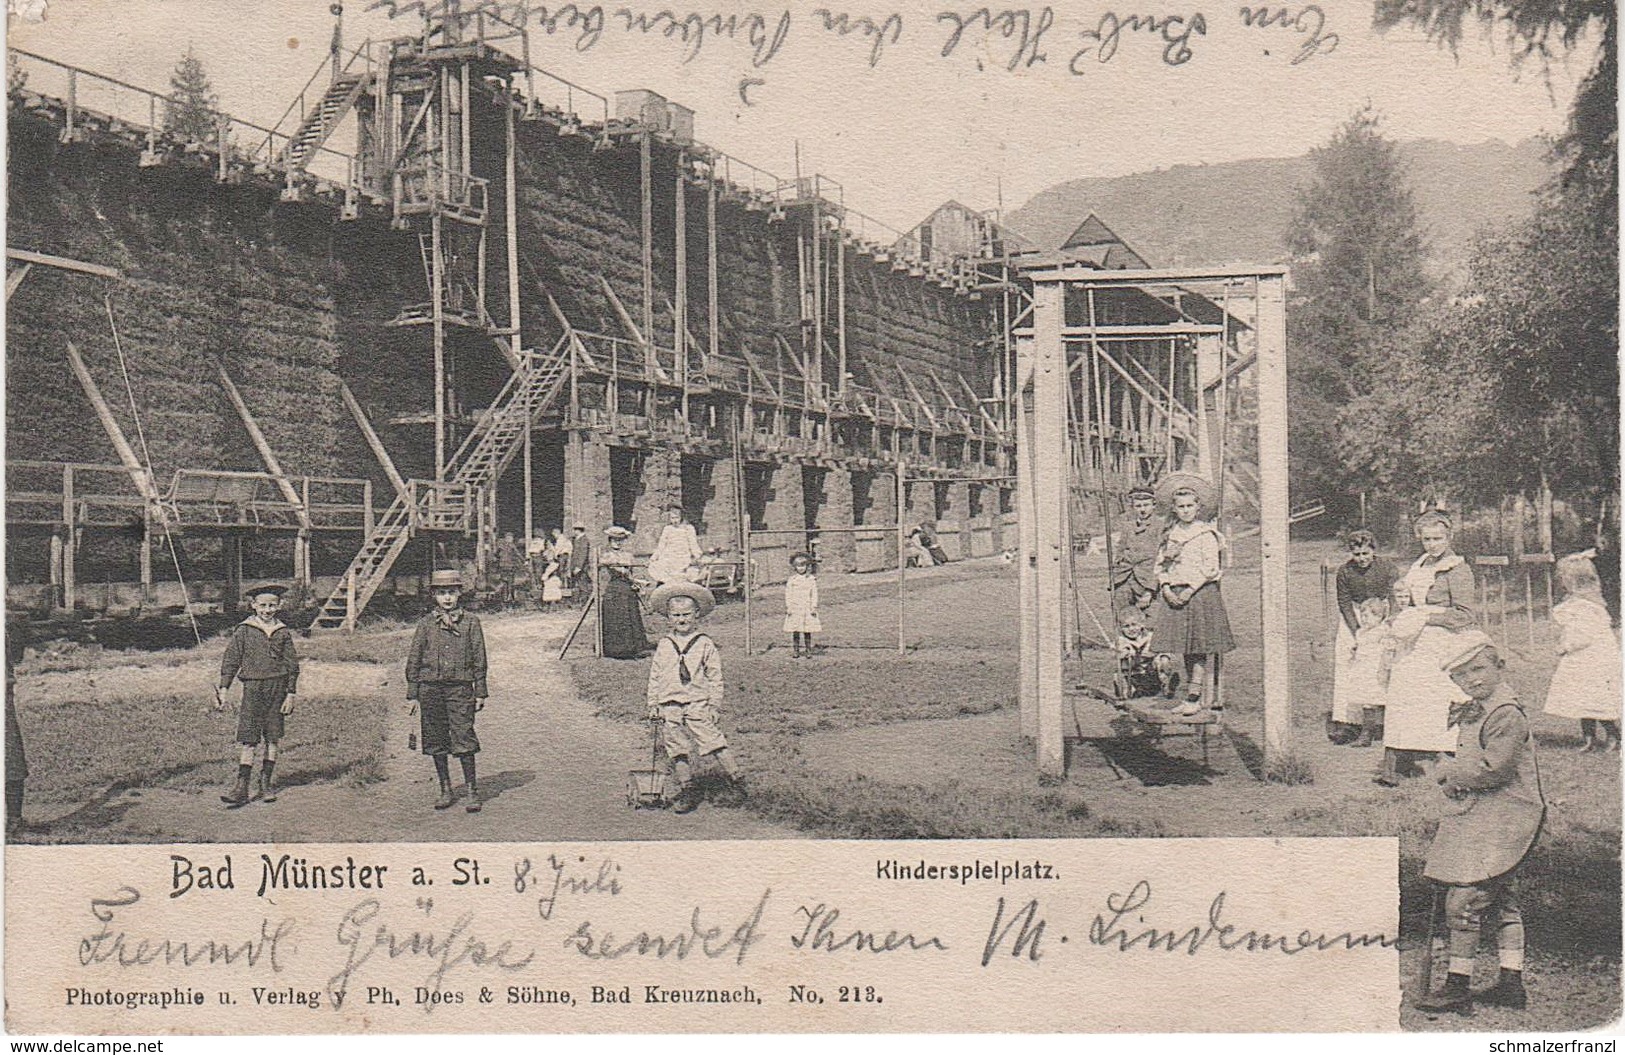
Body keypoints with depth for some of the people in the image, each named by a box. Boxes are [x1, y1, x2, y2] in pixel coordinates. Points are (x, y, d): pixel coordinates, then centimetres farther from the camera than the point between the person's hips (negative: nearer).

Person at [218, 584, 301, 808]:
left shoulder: (283, 633, 5)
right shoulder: (243, 631, 0)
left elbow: (292, 664, 8)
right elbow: (231, 659, 3)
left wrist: (291, 694, 4)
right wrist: (223, 687, -4)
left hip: (277, 688, 2)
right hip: (253, 687, -2)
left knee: (272, 739, 7)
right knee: (248, 740, -7)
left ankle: (267, 784, 17)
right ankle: (241, 788, -7)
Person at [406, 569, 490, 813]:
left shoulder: (470, 621, 4)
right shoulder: (426, 623, 6)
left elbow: (479, 659, 6)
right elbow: (413, 659, 9)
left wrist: (480, 693, 3)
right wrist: (413, 694, 5)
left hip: (460, 687, -2)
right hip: (430, 688, 2)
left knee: (464, 740, -8)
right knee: (436, 742, 6)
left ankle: (473, 791, 0)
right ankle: (445, 790, 18)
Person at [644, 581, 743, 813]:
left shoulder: (706, 645, 1)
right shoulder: (664, 646, 9)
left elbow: (715, 678, 3)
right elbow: (655, 678, 15)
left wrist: (714, 705, -3)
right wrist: (653, 705, 11)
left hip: (697, 705, -3)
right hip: (670, 706, 3)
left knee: (714, 744, -10)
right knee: (677, 751, 4)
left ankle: (736, 783, -1)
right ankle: (688, 789, 16)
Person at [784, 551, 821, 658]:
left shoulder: (811, 579, 4)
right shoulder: (791, 580, 3)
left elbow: (814, 594, 4)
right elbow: (788, 594, 3)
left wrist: (814, 607, -2)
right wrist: (788, 607, -2)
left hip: (807, 608, 0)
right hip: (795, 608, 0)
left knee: (807, 631, 0)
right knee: (795, 631, 2)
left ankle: (808, 651, 7)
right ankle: (796, 651, 10)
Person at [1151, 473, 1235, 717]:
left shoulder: (1206, 533, -5)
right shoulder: (1170, 534, 12)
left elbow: (1210, 569, -10)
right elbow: (1161, 565, 12)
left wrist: (1189, 591, -15)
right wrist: (1166, 588, -4)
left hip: (1200, 594, -6)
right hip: (1175, 595, 6)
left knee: (1200, 648, -6)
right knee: (1185, 648, 8)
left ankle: (1195, 698, -6)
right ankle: (1190, 696, 13)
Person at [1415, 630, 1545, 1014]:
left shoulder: (1507, 715, -17)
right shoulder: (1475, 710, 14)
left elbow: (1494, 769, -25)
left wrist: (1449, 773, -11)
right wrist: (1454, 775, 3)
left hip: (1496, 822, -11)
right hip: (1478, 819, 11)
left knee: (1463, 898, -10)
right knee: (1502, 900, 15)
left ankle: (1458, 987, -5)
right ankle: (1511, 982, 22)